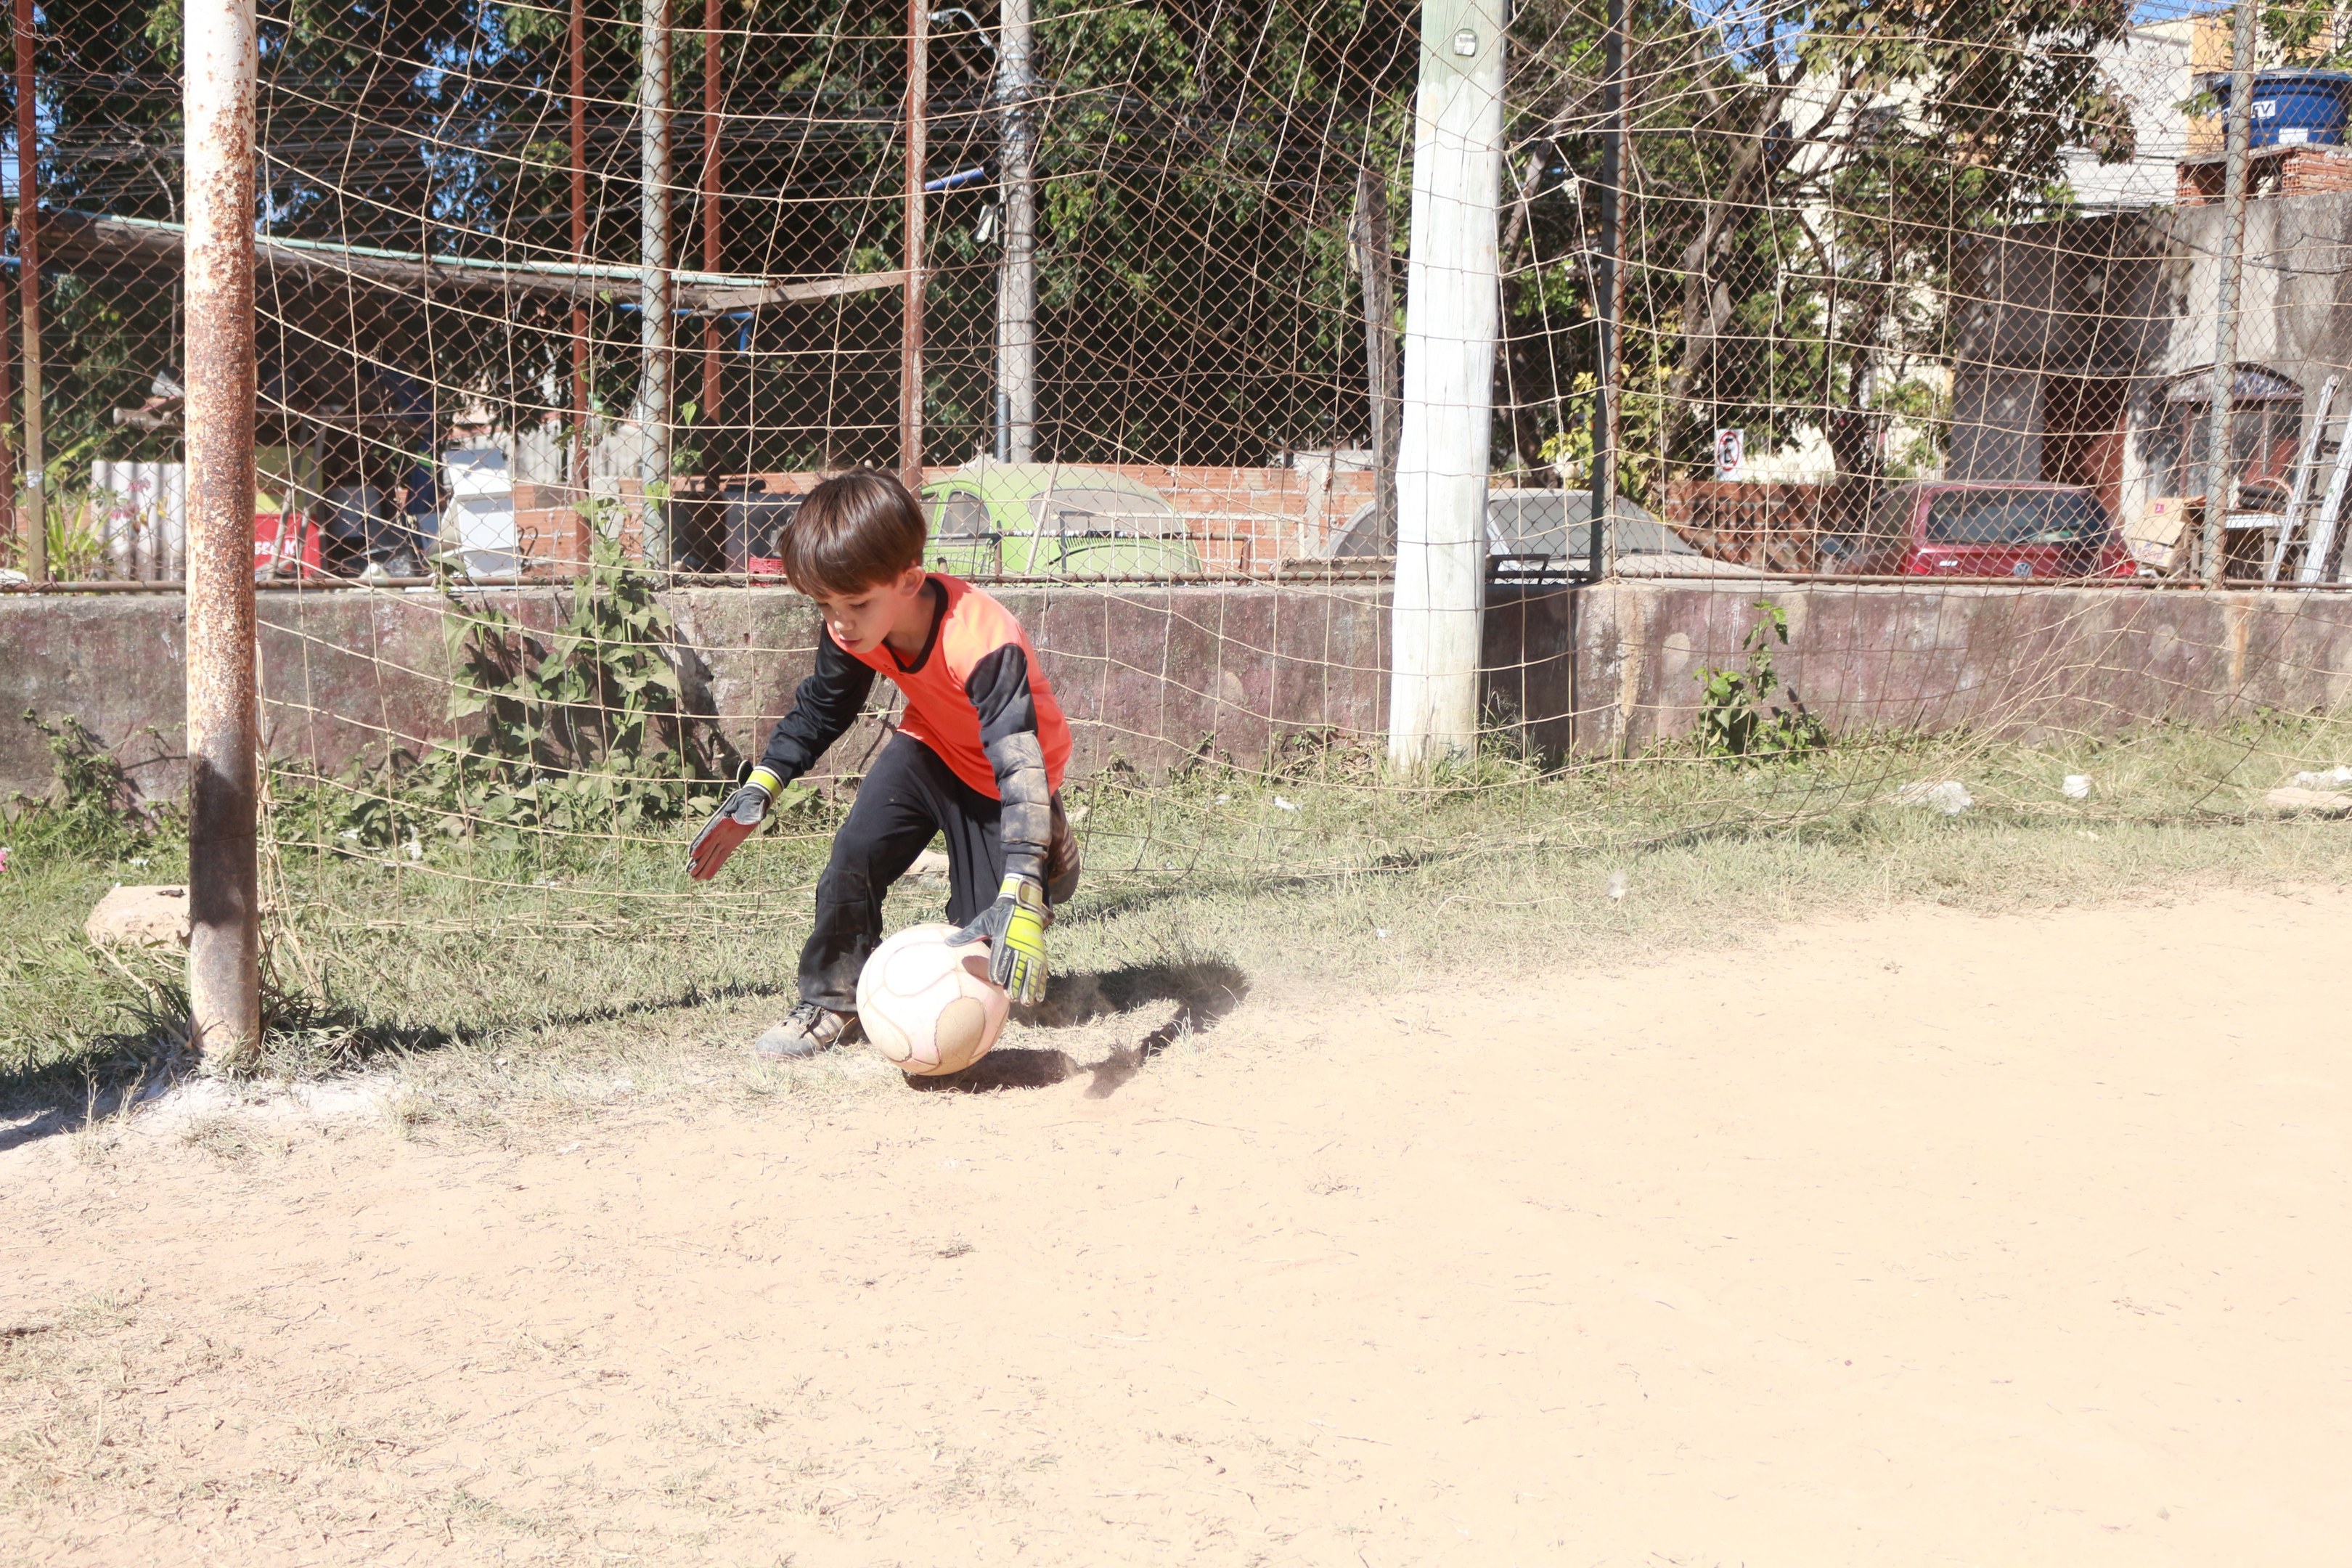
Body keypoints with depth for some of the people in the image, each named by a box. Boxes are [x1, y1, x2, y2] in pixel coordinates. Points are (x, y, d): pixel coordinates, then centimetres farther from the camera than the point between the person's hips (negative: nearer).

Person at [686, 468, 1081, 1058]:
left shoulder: (983, 645, -41)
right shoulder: (851, 632, -20)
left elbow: (1020, 762, -47)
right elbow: (818, 712, 1)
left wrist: (1021, 895, -56)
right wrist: (755, 795, -8)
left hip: (1001, 777, -5)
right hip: (930, 747, 5)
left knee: (986, 933, -4)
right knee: (856, 851, -17)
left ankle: (1048, 841, 27)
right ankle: (831, 1003, 0)